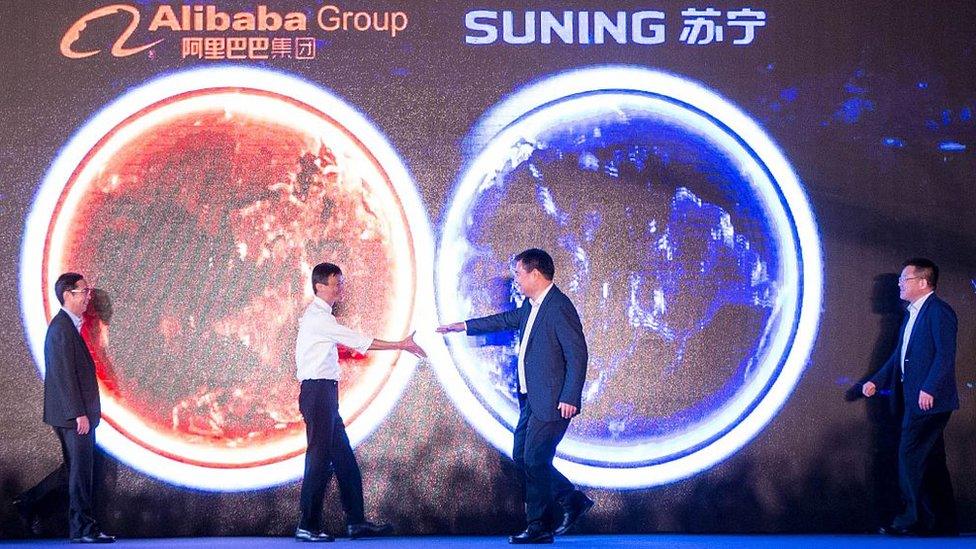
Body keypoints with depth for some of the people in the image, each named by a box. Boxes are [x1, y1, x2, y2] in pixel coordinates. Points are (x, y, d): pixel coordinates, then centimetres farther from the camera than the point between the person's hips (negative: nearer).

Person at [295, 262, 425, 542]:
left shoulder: (320, 316, 19)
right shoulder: (318, 317, -13)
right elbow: (358, 340, -15)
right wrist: (400, 345, -10)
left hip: (324, 393, 10)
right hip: (317, 391, -10)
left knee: (344, 460, 9)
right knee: (320, 458, -8)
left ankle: (356, 522, 12)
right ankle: (308, 526, -5)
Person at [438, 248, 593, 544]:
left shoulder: (559, 307, -18)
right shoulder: (531, 306, 11)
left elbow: (577, 355, -20)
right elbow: (507, 319, 30)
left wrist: (570, 398, -24)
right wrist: (464, 326, 32)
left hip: (552, 401, -10)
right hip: (531, 399, 10)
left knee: (535, 461, -6)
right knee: (521, 458, 13)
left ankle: (539, 528, 3)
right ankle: (573, 501, 21)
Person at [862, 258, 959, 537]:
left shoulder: (939, 311, -11)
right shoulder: (913, 314, 19)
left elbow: (945, 354, -20)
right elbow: (900, 355, 23)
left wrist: (929, 389, -26)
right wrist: (877, 381, 16)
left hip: (929, 399, -10)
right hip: (915, 400, 10)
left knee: (911, 456, -10)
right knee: (931, 461, 10)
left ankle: (915, 519, -6)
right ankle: (944, 522, 14)